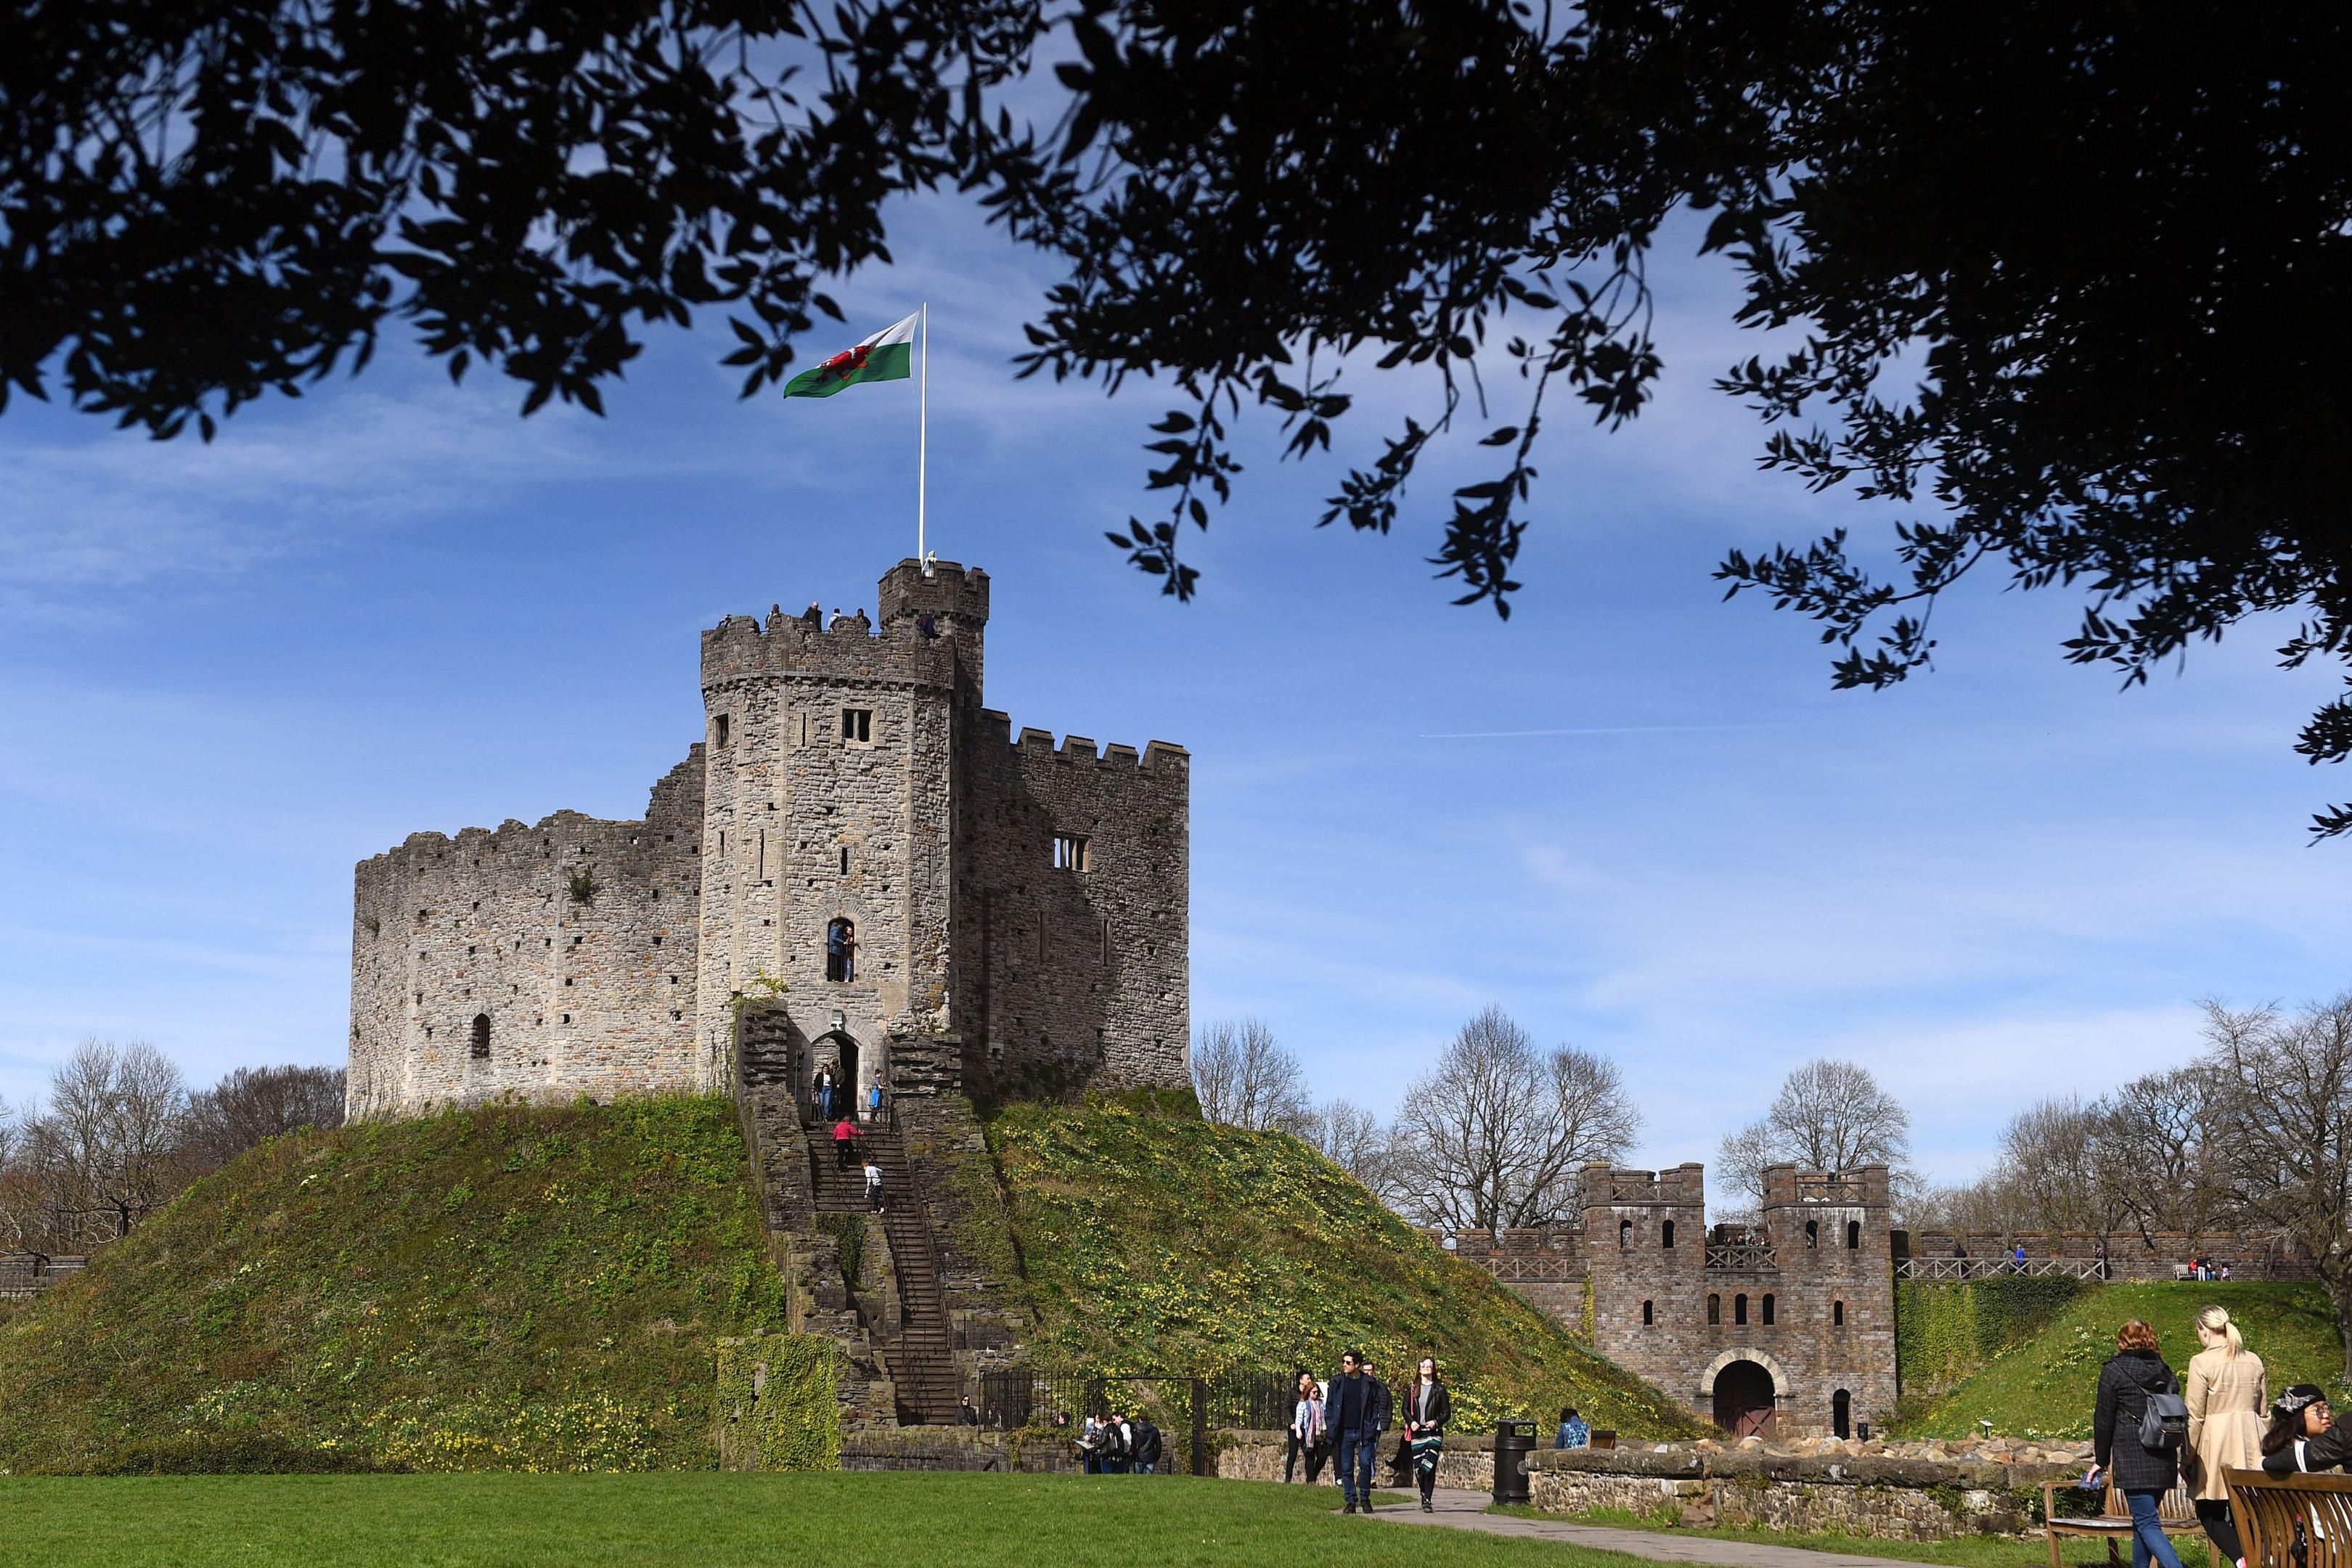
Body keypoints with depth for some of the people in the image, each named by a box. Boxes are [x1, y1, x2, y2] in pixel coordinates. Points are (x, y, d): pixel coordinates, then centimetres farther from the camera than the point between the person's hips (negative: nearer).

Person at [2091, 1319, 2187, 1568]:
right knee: (2144, 1520, 17)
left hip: (2132, 1459, -6)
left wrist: (2101, 1460, 8)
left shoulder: (2113, 1371, -3)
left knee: (2147, 1524, -9)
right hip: (2164, 1460, 6)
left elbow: (2104, 1419, -1)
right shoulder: (2163, 1370, 13)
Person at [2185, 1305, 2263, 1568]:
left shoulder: (2202, 1362, -9)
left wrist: (2188, 1457, -2)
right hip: (2250, 1439, 6)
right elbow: (2262, 1407, 16)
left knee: (2209, 1511, 3)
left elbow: (2195, 1416, -9)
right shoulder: (2253, 1361, 9)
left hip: (2216, 1442, -6)